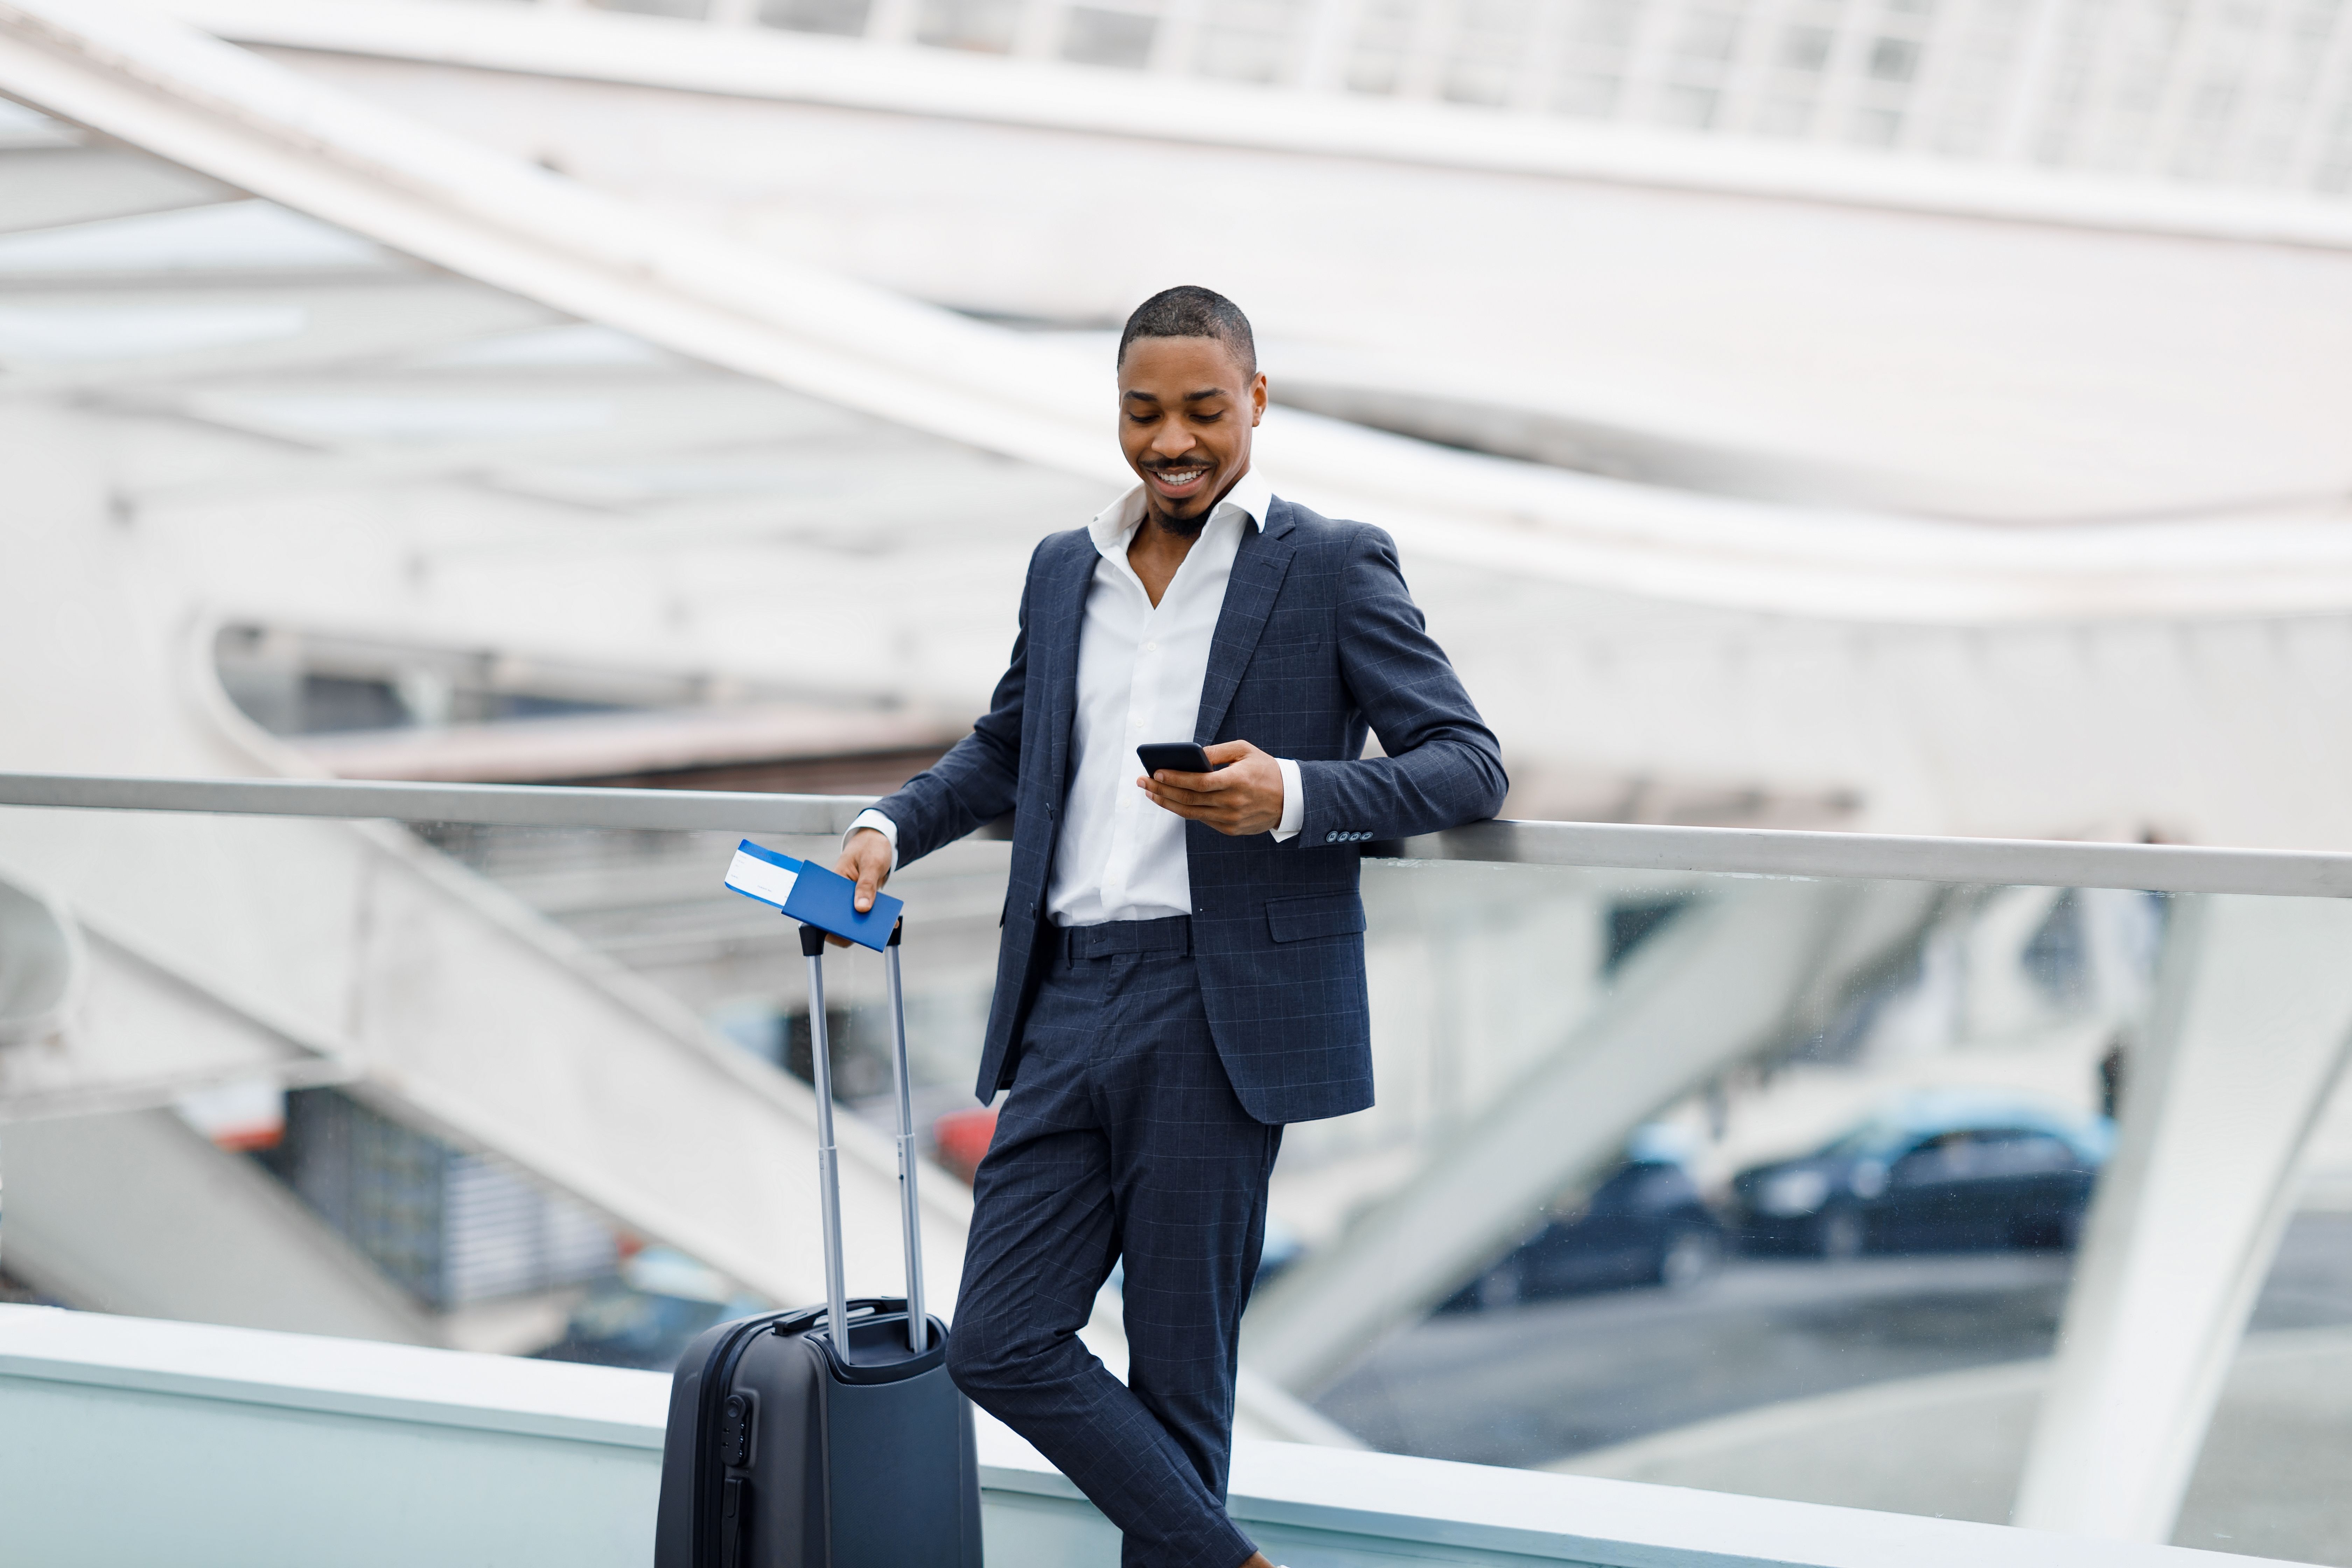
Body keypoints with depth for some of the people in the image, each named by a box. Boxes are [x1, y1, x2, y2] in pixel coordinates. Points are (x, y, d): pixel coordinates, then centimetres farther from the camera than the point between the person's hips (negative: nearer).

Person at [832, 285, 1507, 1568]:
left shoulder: (1333, 567, 0)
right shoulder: (1064, 570, 16)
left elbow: (1470, 764, -6)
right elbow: (1005, 746, 30)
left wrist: (1293, 796, -22)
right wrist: (892, 826, 11)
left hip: (1218, 1016, -6)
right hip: (1067, 1005, 6)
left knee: (1176, 1376, 1)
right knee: (999, 1345, 2)